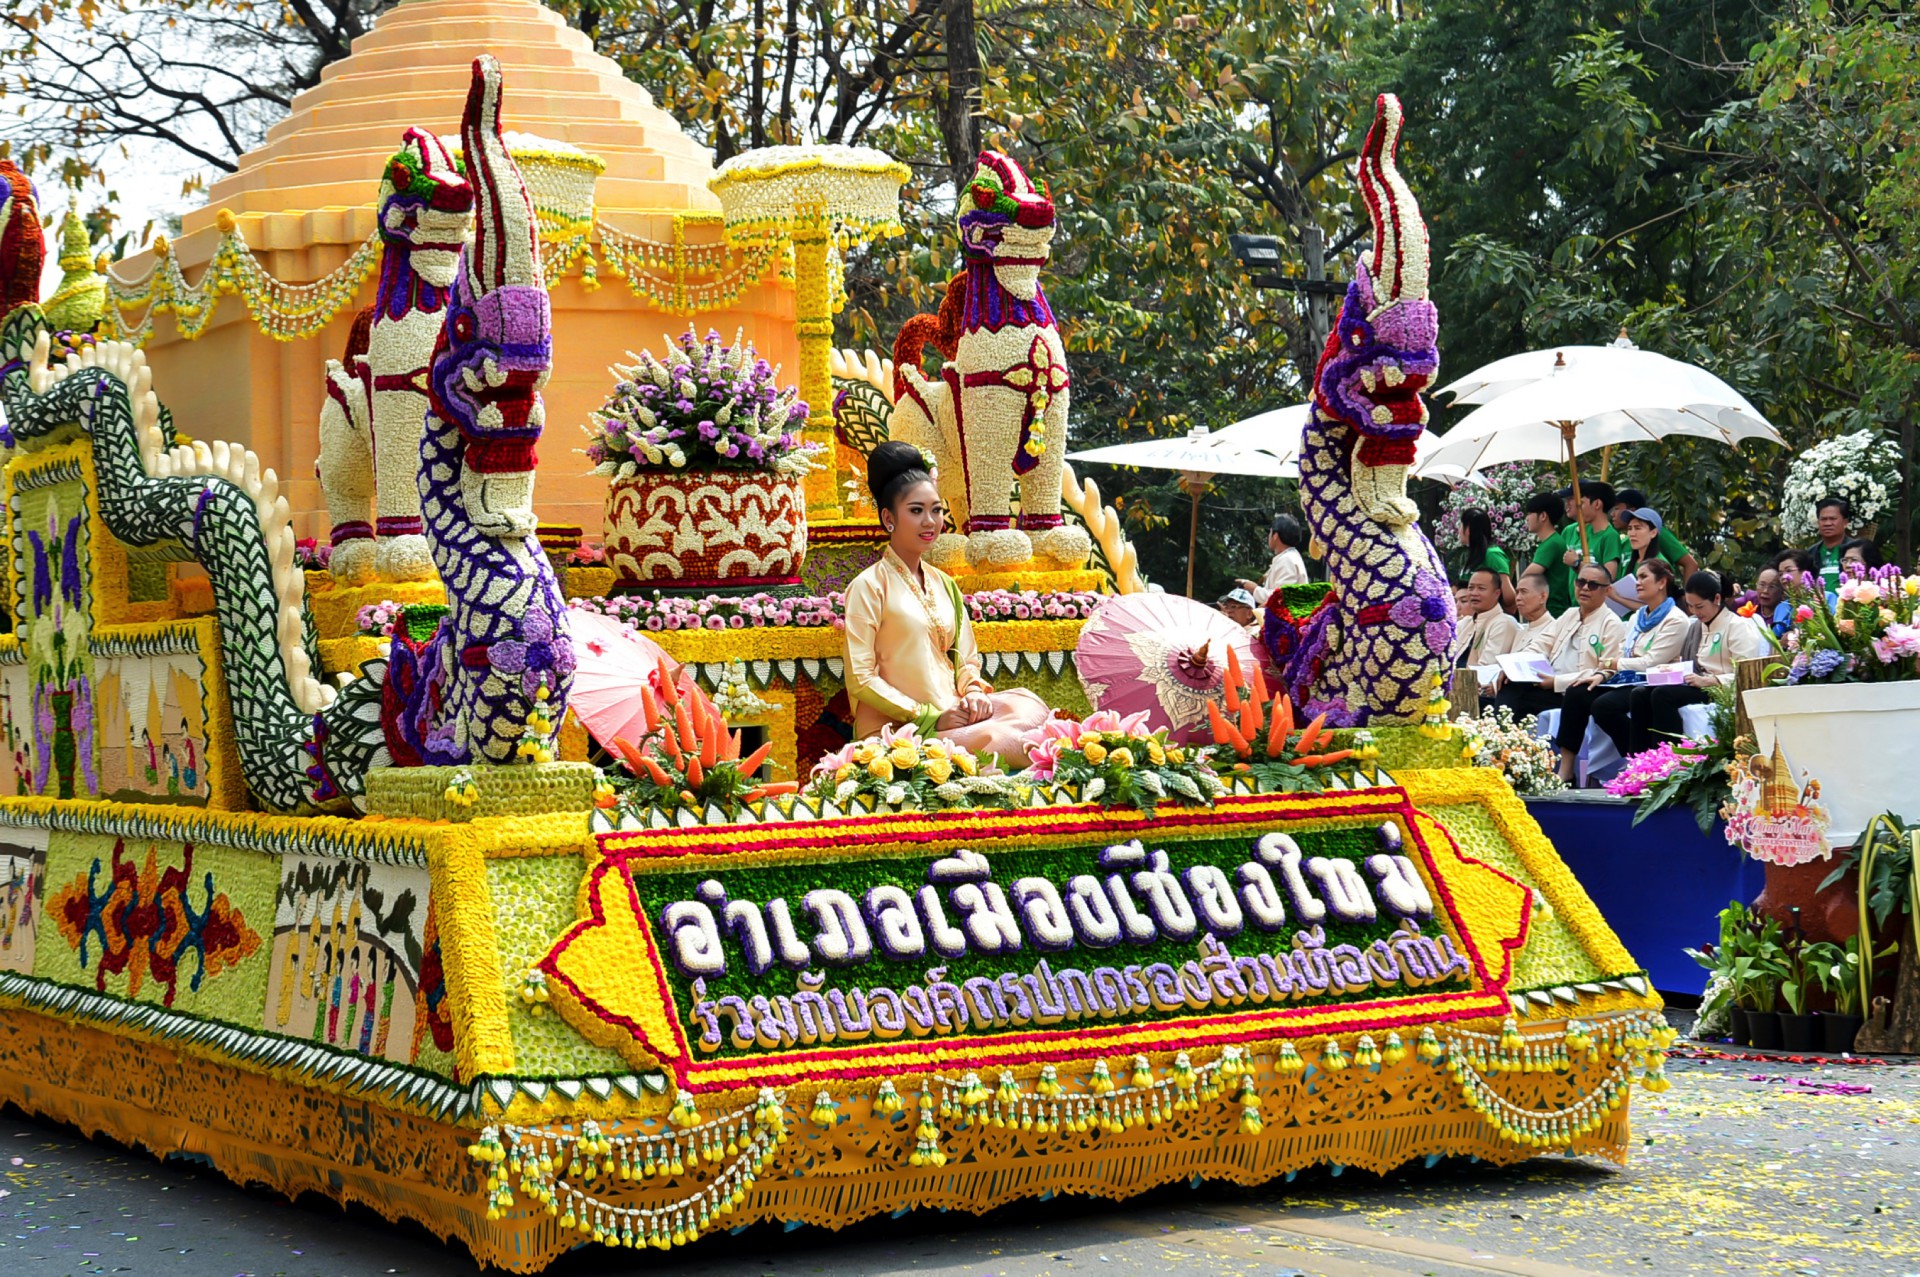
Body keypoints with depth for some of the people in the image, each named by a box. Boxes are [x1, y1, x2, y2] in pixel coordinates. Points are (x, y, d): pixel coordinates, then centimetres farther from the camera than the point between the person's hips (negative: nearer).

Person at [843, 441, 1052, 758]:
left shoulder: (944, 584, 19)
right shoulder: (869, 586, -2)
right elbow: (860, 680, -8)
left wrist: (974, 694, -2)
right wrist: (931, 717, -13)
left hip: (951, 716, 7)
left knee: (1032, 707, -21)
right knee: (988, 737, -32)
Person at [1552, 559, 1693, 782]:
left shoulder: (1675, 620, -5)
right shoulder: (1636, 618, 23)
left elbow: (1651, 662, -14)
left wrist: (1610, 663, -7)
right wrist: (1602, 674, -3)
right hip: (1627, 680, 8)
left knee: (1604, 704, -34)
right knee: (1575, 693, -16)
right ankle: (1565, 772, -21)